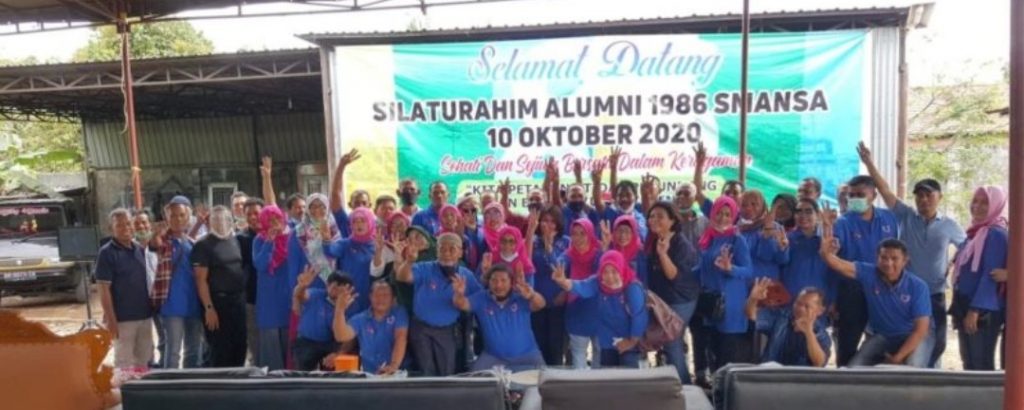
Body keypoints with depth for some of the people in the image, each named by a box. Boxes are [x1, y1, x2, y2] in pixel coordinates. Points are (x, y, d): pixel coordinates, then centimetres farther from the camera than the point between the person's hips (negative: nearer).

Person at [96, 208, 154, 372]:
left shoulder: (140, 249, 8)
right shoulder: (107, 253, -10)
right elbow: (104, 289, -13)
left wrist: (152, 308, 12)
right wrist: (111, 319, -17)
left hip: (145, 315, 6)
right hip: (123, 318, -6)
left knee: (144, 360, 14)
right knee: (124, 363, 3)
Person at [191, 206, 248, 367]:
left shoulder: (236, 240, 11)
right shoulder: (203, 245, -6)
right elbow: (201, 279, -11)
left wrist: (243, 297, 9)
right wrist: (209, 308, -17)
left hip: (238, 301, 6)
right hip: (217, 301, -6)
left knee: (240, 347, 10)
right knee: (220, 349, -1)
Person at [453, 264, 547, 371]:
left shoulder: (521, 297, -10)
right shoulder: (481, 299, -3)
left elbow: (539, 305, -27)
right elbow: (463, 304, -16)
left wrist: (532, 295, -54)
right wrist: (459, 294, -42)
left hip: (526, 356, -1)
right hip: (493, 357, 1)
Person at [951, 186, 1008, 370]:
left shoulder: (996, 234, -11)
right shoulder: (975, 232, 15)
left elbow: (991, 275, -18)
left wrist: (976, 309, -22)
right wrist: (958, 308, 18)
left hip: (983, 310, -9)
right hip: (966, 306, 9)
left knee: (982, 365, -4)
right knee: (969, 363, 13)